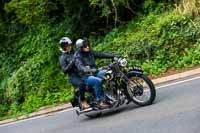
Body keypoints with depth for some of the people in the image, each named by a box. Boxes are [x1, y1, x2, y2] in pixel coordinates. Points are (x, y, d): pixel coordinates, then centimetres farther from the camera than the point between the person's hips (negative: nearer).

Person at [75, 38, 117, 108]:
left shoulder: (91, 52, 10)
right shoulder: (78, 57, -10)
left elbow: (102, 54, 4)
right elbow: (80, 67, -27)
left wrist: (114, 56, -8)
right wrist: (90, 70, -46)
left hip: (95, 73, 6)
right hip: (86, 77, -6)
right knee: (98, 80, -35)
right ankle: (100, 101, -28)